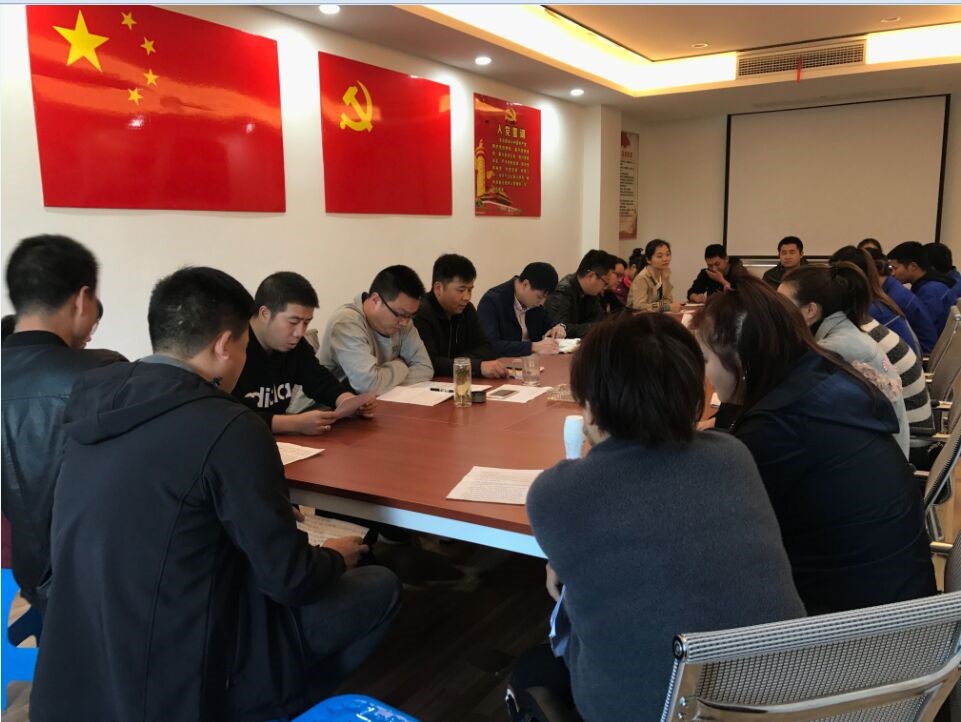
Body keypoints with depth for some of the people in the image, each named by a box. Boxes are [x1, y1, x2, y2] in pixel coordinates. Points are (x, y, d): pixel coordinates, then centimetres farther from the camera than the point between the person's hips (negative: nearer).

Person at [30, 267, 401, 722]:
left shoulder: (96, 399, 0)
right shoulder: (228, 427, -23)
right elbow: (288, 579, -16)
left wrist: (274, 514, 20)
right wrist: (335, 557, 6)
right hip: (173, 679, -7)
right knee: (379, 587, 7)